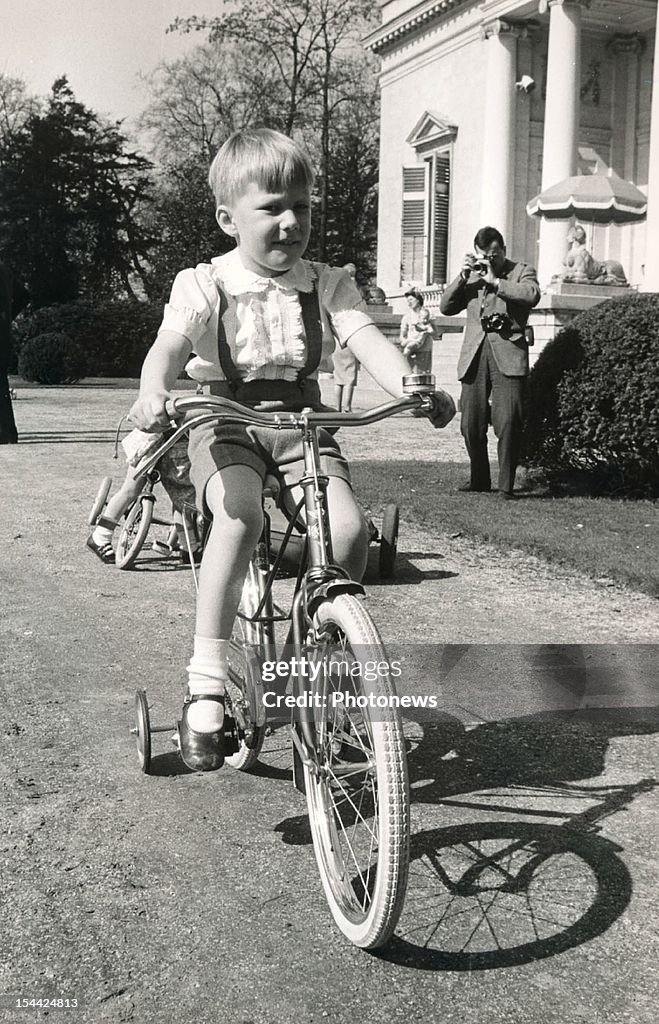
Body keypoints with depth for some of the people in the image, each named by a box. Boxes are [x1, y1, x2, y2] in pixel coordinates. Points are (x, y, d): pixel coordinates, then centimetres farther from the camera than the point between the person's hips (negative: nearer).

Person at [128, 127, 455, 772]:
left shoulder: (326, 286, 6)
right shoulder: (204, 285, -1)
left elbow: (367, 341, -8)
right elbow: (169, 345, -16)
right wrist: (152, 394, -40)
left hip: (303, 425, 3)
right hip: (227, 425, -2)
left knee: (348, 527, -21)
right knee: (240, 515, -34)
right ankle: (206, 684, -27)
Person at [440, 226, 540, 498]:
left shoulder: (521, 271, 8)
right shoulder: (471, 276, 20)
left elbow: (532, 295, -13)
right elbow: (446, 307, 13)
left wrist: (494, 281, -11)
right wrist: (462, 277, 1)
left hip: (507, 355, -4)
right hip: (474, 355, 4)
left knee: (507, 422, -11)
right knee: (471, 424, 2)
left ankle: (506, 484, -5)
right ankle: (479, 480, 17)